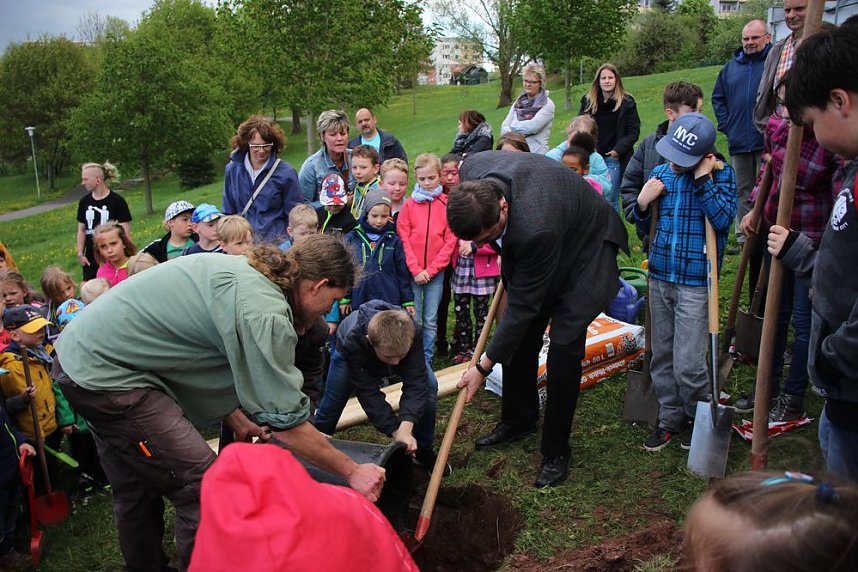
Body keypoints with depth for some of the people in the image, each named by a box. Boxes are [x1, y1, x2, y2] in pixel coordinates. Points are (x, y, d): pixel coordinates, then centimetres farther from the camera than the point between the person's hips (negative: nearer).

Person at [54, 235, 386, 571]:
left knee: (135, 490, 25)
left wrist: (236, 419, 15)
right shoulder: (266, 314, -22)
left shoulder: (241, 267, 5)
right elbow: (286, 423, -17)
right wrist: (352, 471, -7)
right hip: (105, 374, -10)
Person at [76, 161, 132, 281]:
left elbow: (126, 231, -7)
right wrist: (80, 253, 6)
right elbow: (81, 230, 13)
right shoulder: (84, 202, 7)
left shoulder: (117, 201, -7)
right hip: (90, 259, 5)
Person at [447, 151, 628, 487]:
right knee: (519, 339, 9)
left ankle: (556, 451, 4)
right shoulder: (472, 170, -25)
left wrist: (484, 366, -25)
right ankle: (518, 421, 30)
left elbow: (524, 304, -32)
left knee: (564, 347, -12)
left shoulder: (536, 228, -44)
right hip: (525, 249, 7)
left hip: (583, 251, -7)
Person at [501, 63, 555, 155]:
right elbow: (504, 127, 9)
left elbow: (533, 126, -12)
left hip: (536, 153, -4)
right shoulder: (518, 102, 14)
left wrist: (514, 125, 2)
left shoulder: (547, 104, 0)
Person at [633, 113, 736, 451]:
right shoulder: (659, 173, 6)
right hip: (660, 277, 5)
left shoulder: (721, 175, -5)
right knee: (662, 357, 13)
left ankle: (699, 417, 22)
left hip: (695, 282, -5)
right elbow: (642, 222, 16)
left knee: (687, 366, -4)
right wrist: (642, 203, -4)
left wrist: (703, 179, -19)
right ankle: (670, 419, 30)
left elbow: (723, 219, -19)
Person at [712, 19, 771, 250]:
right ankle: (743, 237, 21)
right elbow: (717, 97, 23)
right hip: (739, 142, 6)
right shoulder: (732, 66, 14)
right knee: (743, 190, 12)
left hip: (767, 142, -6)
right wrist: (725, 124, 12)